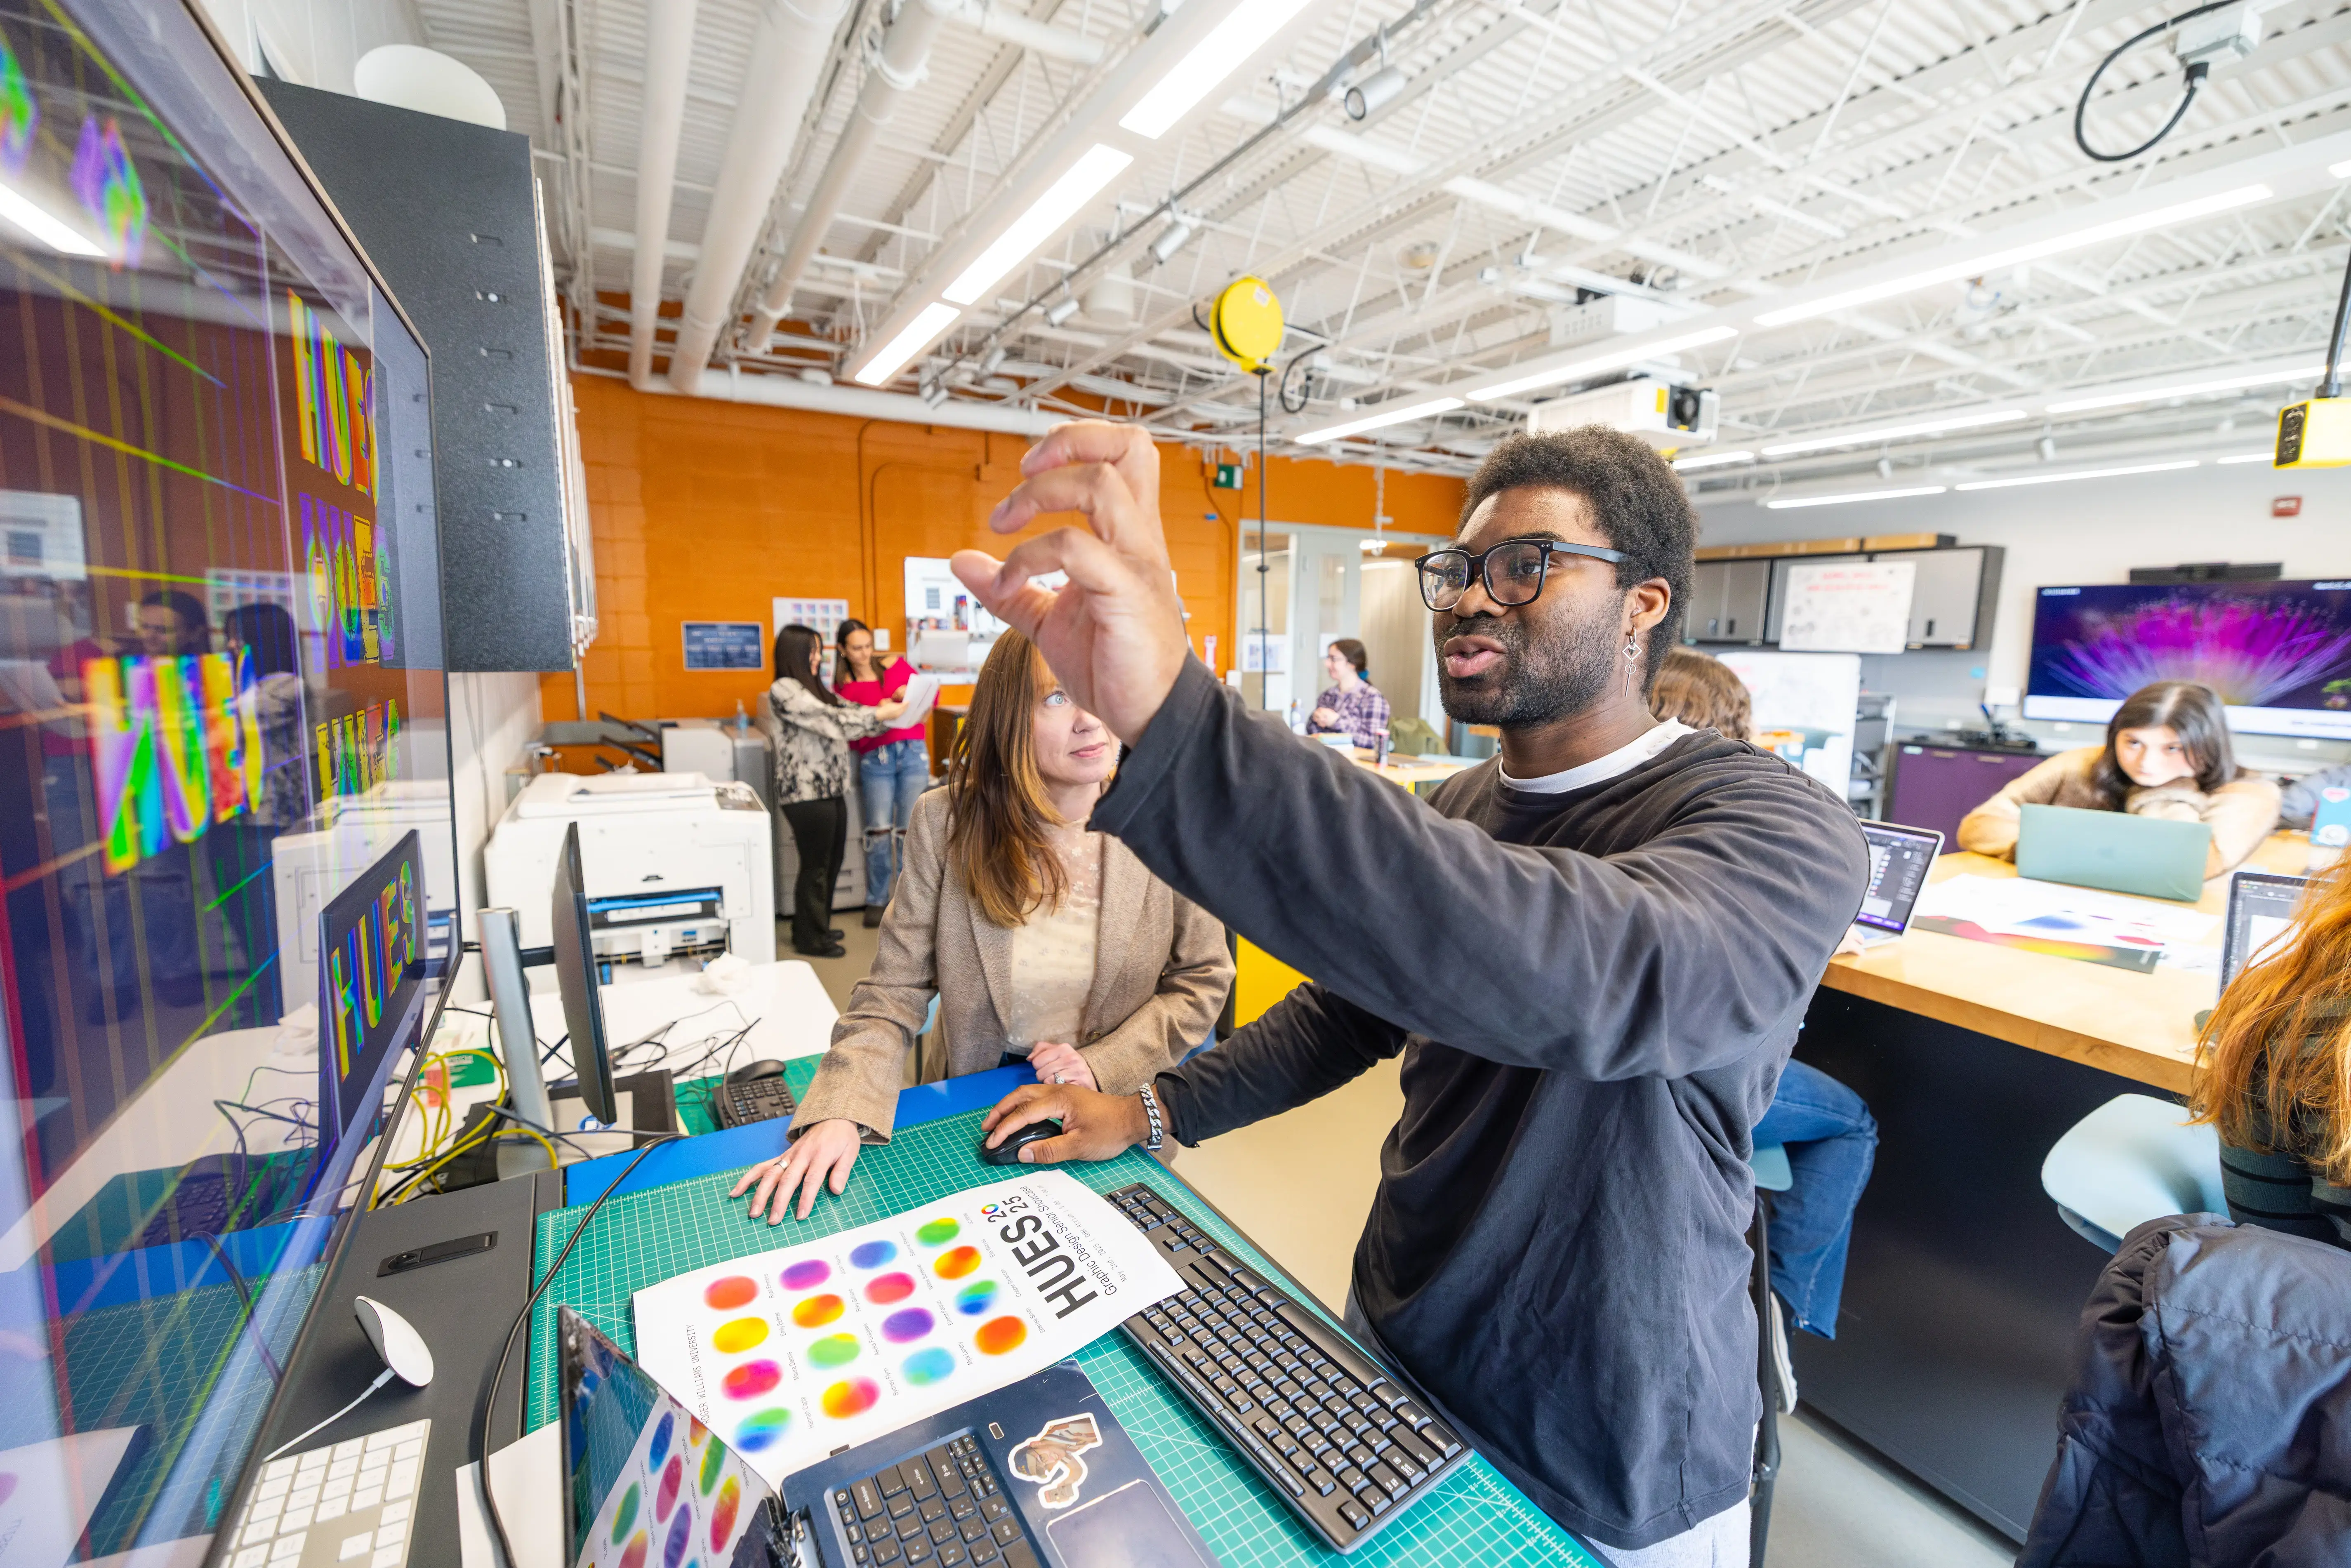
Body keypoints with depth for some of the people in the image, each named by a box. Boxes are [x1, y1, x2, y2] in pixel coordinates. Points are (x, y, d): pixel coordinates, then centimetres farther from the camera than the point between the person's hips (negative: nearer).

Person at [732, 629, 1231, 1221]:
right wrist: (840, 1113, -22)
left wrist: (1103, 1065, -11)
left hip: (1124, 1109, 0)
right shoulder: (945, 822, -10)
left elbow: (1203, 979, 0)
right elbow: (894, 993, -7)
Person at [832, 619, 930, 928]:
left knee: (908, 831, 3)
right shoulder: (843, 688, 5)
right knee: (879, 831, -4)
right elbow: (850, 739, -1)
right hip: (874, 760, 0)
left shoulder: (896, 666, 7)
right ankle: (876, 900, 13)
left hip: (913, 753, 1)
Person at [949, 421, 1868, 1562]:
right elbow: (1352, 1003, 8)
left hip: (1608, 1470, -5)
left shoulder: (1773, 827, -24)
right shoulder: (1454, 815, -2)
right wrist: (1157, 1111, -2)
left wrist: (1174, 726, -56)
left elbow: (1606, 975, -46)